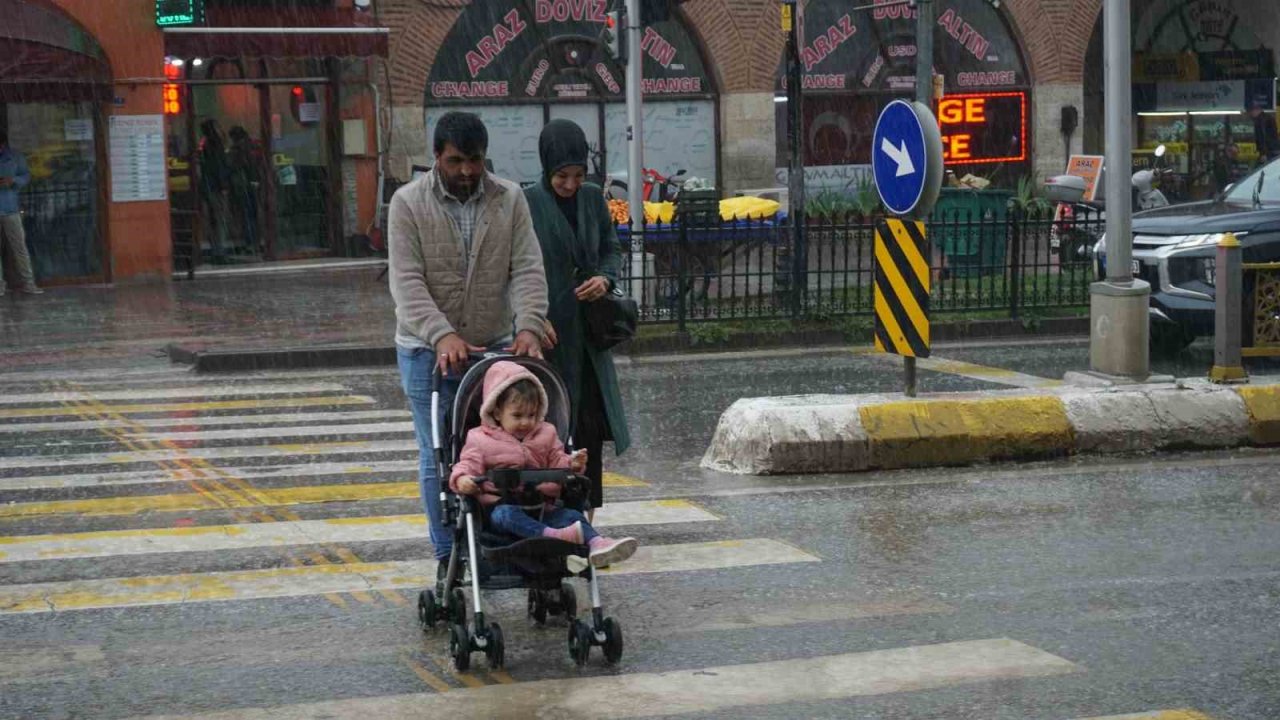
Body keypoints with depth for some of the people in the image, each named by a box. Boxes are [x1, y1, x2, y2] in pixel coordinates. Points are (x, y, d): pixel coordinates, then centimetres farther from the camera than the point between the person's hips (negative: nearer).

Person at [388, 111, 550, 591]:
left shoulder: (509, 199, 1)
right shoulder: (408, 203, -6)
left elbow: (527, 270, -5)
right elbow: (407, 282, -14)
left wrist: (529, 325, -23)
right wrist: (441, 335, -29)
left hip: (495, 348, 2)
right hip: (429, 351, -2)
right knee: (438, 459, 2)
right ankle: (448, 556, 10)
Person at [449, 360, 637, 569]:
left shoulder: (545, 435, 19)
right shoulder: (480, 439, 7)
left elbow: (557, 462, 21)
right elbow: (469, 464, 1)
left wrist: (572, 464, -3)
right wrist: (462, 478, -23)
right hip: (503, 504, -3)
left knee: (571, 514, -23)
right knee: (506, 514, -38)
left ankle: (597, 543, -49)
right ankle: (552, 536, -58)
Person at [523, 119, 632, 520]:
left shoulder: (593, 199, 8)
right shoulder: (526, 205, -7)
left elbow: (612, 249, 17)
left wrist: (606, 278, -4)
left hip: (588, 332, 5)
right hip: (546, 332, -5)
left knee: (592, 426, 6)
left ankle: (586, 519, 14)